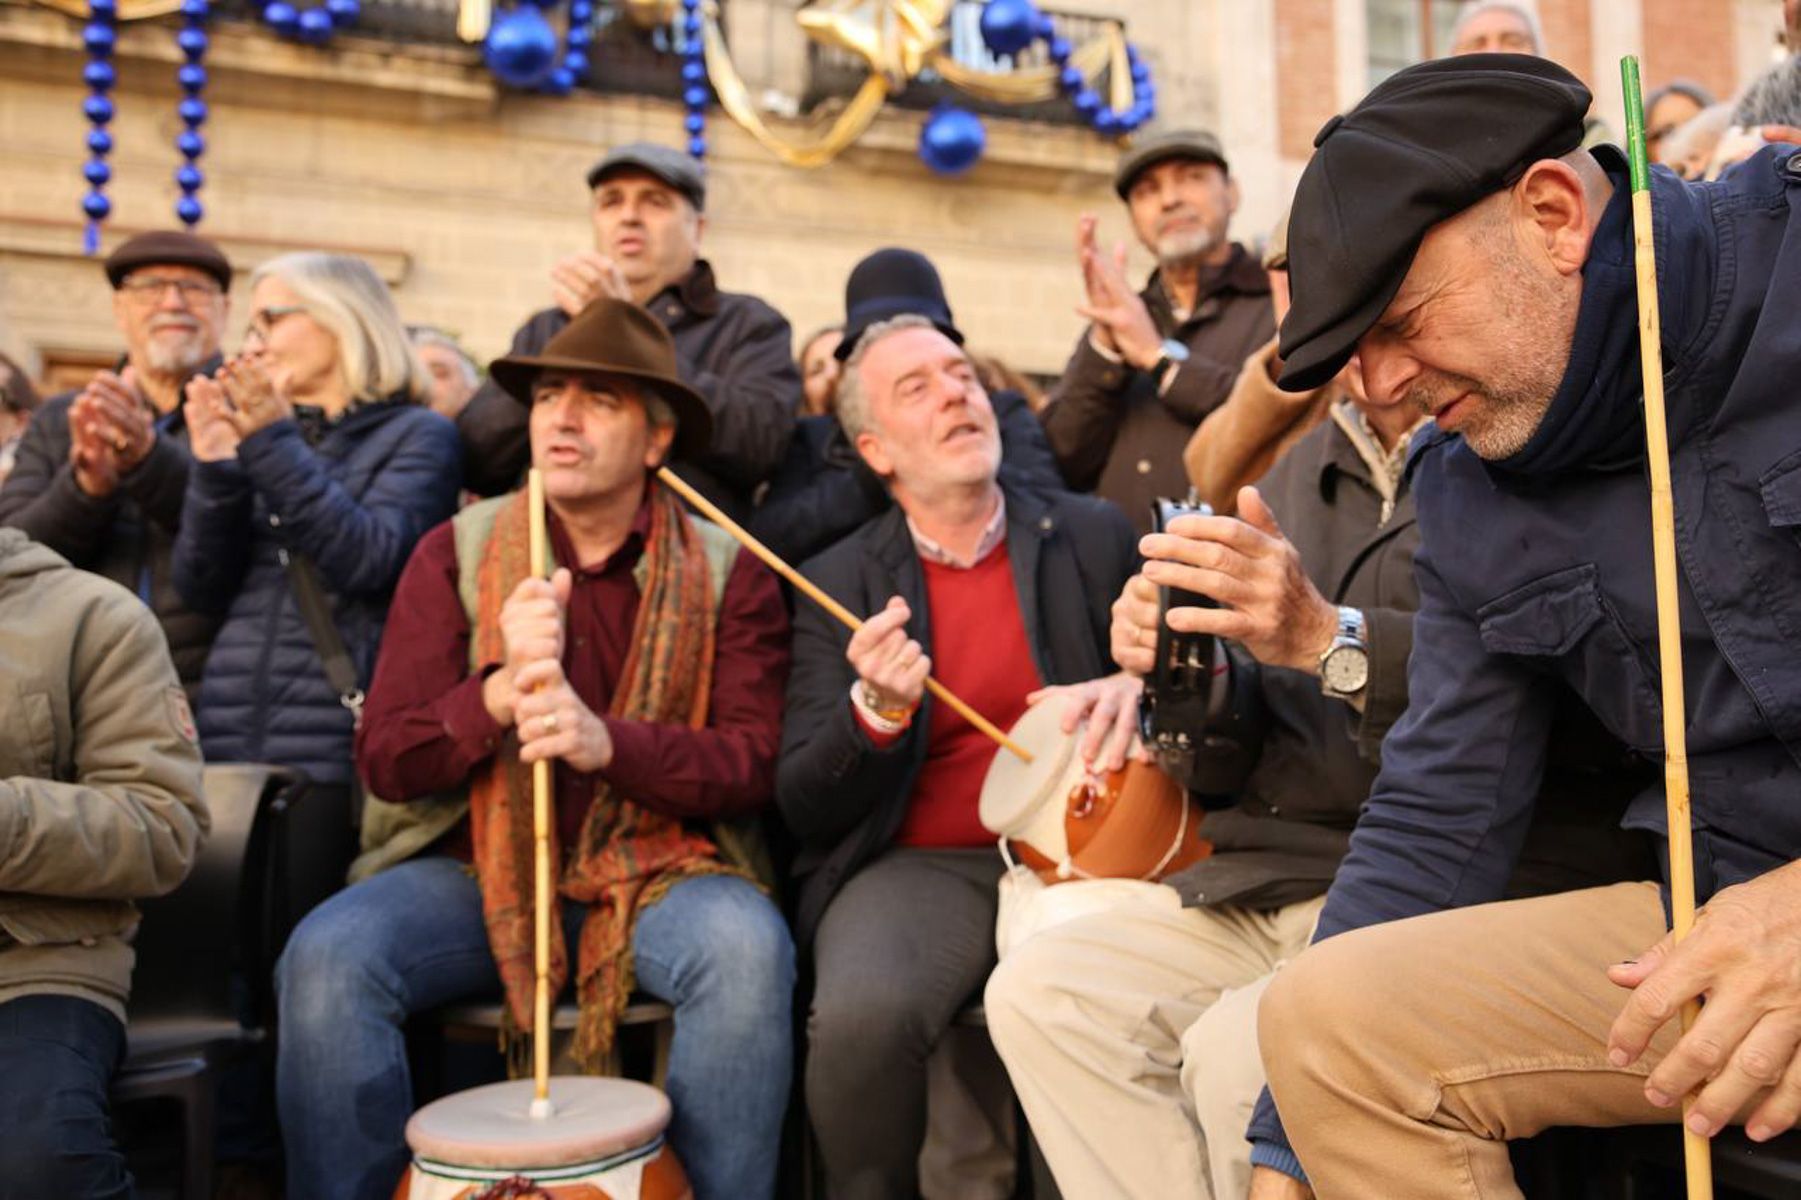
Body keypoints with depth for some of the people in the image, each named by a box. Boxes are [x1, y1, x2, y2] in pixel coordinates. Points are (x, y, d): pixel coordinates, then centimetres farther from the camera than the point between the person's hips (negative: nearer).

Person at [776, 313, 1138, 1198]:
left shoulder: (1095, 536, 9)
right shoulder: (837, 585, 6)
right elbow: (802, 808, 2)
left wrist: (1134, 691, -9)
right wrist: (875, 710, -19)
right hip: (919, 867, 0)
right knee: (862, 1015, -30)